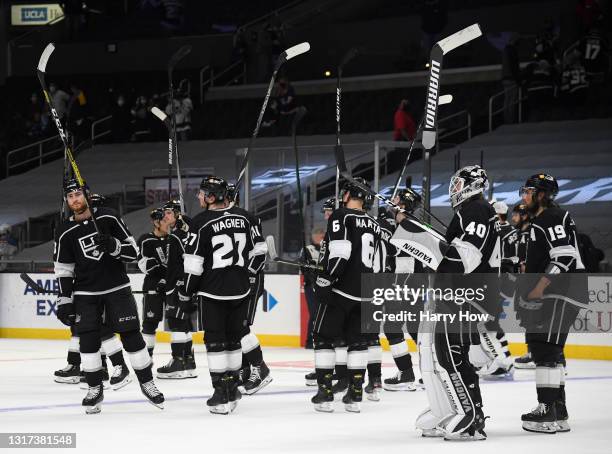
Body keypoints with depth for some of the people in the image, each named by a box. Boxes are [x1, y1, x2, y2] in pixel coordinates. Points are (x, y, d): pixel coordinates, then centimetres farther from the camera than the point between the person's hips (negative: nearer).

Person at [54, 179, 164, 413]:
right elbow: (63, 270, 4)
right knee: (88, 339, -4)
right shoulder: (66, 232, -1)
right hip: (85, 293, 1)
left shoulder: (108, 218, -5)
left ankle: (147, 383, 10)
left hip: (117, 288, -1)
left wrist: (114, 246, -23)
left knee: (131, 336, -2)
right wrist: (64, 301, -1)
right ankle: (95, 389, 9)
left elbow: (133, 250, -4)